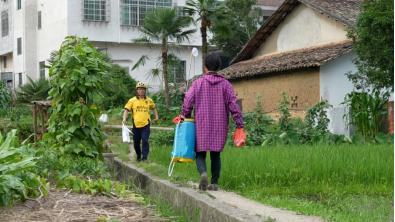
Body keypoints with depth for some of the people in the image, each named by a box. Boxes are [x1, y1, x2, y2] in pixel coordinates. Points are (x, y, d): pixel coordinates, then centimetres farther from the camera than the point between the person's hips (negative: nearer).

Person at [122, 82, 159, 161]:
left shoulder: (149, 100, 6)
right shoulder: (132, 100, 0)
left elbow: (153, 108, 24)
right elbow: (126, 110, -4)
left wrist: (156, 116, 17)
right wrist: (124, 119, -18)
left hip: (146, 124, -1)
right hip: (136, 124, 1)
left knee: (145, 141, -12)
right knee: (136, 142, 11)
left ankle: (144, 157, -8)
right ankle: (138, 156, 33)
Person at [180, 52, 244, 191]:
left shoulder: (198, 83, -1)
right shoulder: (225, 84, 1)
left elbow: (187, 102, -3)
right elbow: (233, 105, -3)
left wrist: (185, 116, 13)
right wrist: (240, 125, 0)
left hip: (202, 125, -1)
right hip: (220, 126, 1)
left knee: (200, 153, 6)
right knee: (216, 154, 11)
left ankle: (203, 173, -21)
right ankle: (214, 183, 8)